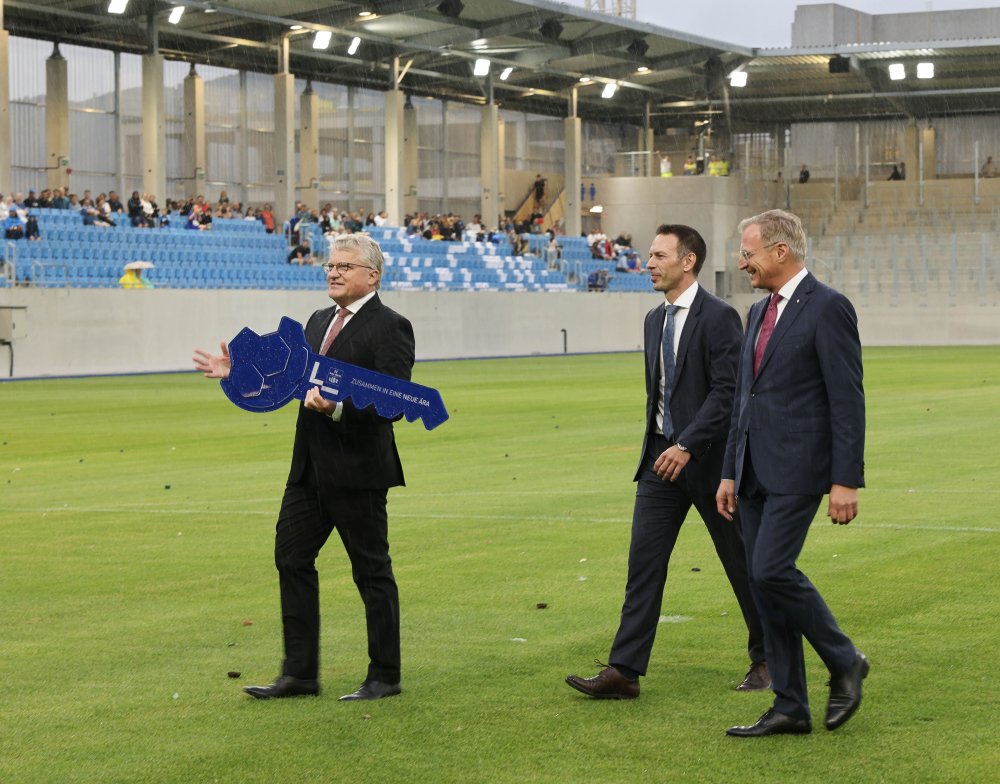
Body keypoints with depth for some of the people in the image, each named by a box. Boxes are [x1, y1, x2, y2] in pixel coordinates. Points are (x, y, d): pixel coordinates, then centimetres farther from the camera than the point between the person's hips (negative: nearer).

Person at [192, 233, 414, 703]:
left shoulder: (389, 328, -11)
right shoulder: (319, 322, 16)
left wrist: (337, 406, -31)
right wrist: (239, 373, 12)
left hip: (357, 470, -8)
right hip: (310, 469, 8)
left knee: (372, 571, 1)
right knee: (291, 558, 8)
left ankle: (385, 677, 12)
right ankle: (299, 673, 15)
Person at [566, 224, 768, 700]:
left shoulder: (718, 317, -12)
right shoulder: (655, 320, 12)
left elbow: (726, 392, -19)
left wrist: (687, 445, -24)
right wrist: (657, 446, 17)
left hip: (707, 458, -7)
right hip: (662, 456, 7)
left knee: (741, 564, 7)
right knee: (643, 562, -2)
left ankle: (766, 660, 23)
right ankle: (624, 672, -4)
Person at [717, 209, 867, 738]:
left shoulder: (828, 308, -9)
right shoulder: (760, 313, 17)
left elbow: (847, 400, -13)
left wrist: (845, 481, -17)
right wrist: (730, 473, 18)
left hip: (798, 467, -8)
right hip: (756, 471, 9)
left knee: (770, 571, -17)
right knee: (765, 581, 6)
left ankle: (844, 662, 4)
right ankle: (790, 708, 11)